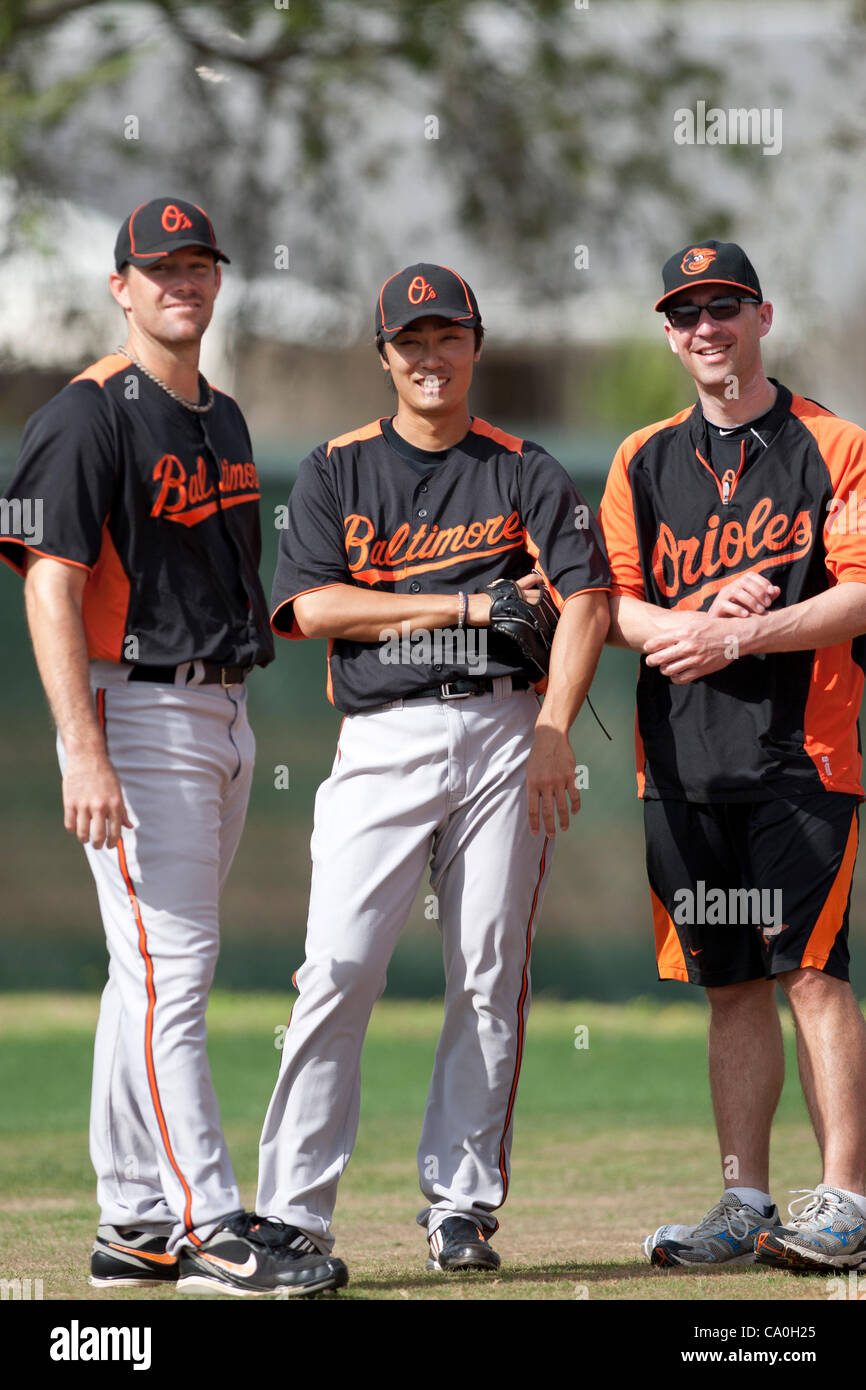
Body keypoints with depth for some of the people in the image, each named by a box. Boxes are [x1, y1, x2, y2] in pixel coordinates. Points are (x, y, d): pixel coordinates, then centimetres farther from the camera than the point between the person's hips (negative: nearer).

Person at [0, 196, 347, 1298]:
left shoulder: (224, 420, 17)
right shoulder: (89, 416, -10)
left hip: (222, 715, 9)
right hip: (135, 716, -9)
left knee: (157, 974, 11)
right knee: (170, 968, -11)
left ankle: (133, 1224, 16)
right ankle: (212, 1227, -13)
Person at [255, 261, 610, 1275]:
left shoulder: (526, 474, 11)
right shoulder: (336, 471, 12)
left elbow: (585, 602, 0)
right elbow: (312, 604, -1)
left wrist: (552, 734, -13)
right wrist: (468, 604, -4)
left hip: (503, 732, 1)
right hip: (381, 737, -1)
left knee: (491, 978, -2)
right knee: (340, 969, -12)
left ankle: (462, 1203, 6)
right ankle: (293, 1216, -11)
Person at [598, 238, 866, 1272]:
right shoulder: (644, 462, 16)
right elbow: (610, 603, 9)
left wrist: (739, 636, -15)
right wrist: (694, 621, -10)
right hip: (681, 758, 4)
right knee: (730, 984, 7)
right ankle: (745, 1204, 11)